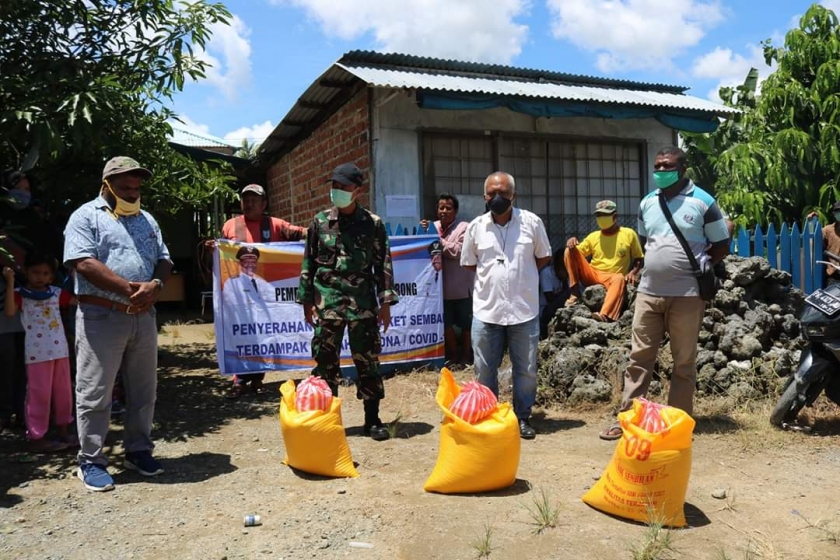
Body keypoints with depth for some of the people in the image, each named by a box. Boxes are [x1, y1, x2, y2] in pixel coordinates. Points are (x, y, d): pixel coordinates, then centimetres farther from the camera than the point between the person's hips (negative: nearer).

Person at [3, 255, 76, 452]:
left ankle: (63, 431, 26)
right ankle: (36, 437, 10)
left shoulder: (57, 293, 10)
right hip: (37, 353, -5)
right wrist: (10, 282, -23)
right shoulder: (20, 294, -3)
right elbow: (9, 312, -20)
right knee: (39, 394, 1)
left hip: (60, 350, 5)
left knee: (63, 391, 13)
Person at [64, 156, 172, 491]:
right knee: (94, 394, 1)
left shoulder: (146, 220, 18)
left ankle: (138, 451, 25)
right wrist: (129, 288, -19)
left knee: (143, 391, 12)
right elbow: (84, 263, -15)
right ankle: (91, 462, 12)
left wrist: (155, 285, -10)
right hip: (101, 316, -6)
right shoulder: (86, 216, -2)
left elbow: (163, 260, 12)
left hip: (143, 316, 6)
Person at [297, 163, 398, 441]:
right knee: (325, 361, 6)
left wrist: (385, 302, -1)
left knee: (368, 360, 4)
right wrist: (307, 299, 5)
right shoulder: (320, 221, 5)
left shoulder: (373, 223, 2)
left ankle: (373, 419, 16)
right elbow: (308, 262, 8)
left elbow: (383, 264, 3)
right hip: (327, 301, 1)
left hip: (363, 302, -1)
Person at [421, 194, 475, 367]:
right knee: (446, 322, 12)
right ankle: (453, 355, 27)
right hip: (442, 286, 5)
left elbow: (458, 251, -20)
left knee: (465, 323, 10)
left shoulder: (464, 228, -10)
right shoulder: (433, 227, 8)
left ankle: (465, 356, 25)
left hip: (461, 286, -5)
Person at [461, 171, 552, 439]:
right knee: (484, 370, 10)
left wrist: (521, 275, 4)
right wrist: (493, 276, 6)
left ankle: (522, 417, 26)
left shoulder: (531, 222, -2)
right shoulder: (476, 226, 1)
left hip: (524, 309, -1)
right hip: (486, 310, 1)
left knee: (526, 369, 9)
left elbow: (544, 257, 9)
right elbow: (469, 263, 12)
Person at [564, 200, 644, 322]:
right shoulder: (593, 236, 12)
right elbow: (577, 255, 10)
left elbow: (639, 258, 8)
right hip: (592, 275, 3)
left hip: (612, 277, -3)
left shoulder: (629, 234, 5)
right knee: (570, 251, -15)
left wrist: (633, 272, -12)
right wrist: (572, 243, -12)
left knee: (619, 279, -41)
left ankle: (605, 315, -58)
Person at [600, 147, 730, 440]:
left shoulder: (703, 202, -3)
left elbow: (722, 245, 3)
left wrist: (699, 268, -5)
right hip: (648, 292, 4)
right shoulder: (647, 203, 11)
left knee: (684, 362, 6)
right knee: (639, 357, 6)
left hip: (687, 295, -4)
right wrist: (655, 264, 10)